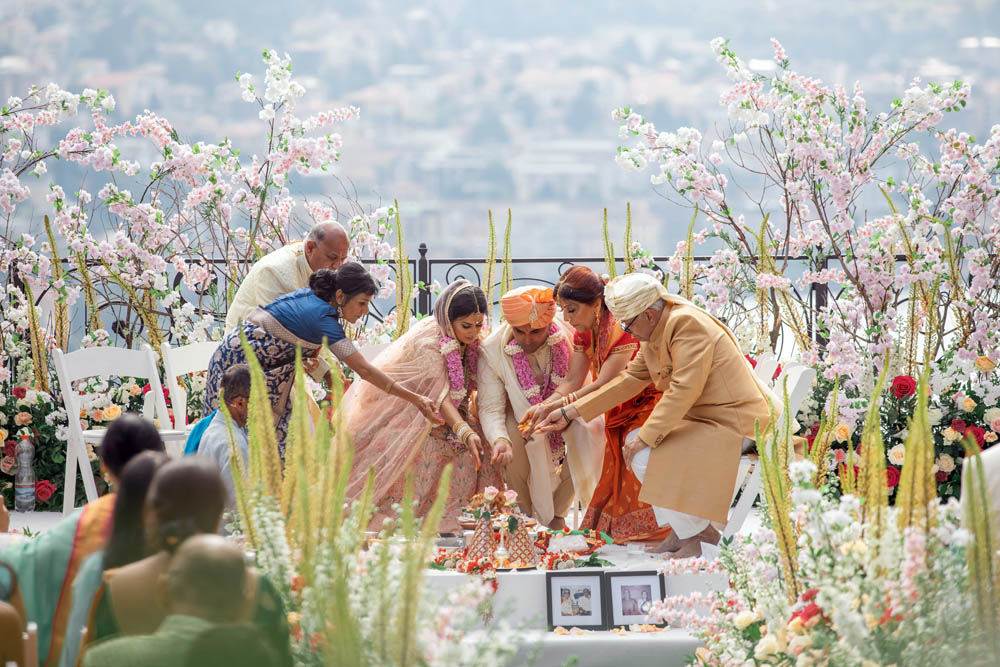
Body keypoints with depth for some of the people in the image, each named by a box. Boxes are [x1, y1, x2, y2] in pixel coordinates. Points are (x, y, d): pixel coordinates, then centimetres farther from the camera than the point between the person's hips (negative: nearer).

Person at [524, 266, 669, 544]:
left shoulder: (623, 329, -29)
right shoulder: (584, 333, -2)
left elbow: (602, 386, -33)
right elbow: (573, 382, -6)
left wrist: (555, 407, -38)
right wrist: (543, 407, -25)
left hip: (649, 404, -8)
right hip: (619, 411, 8)